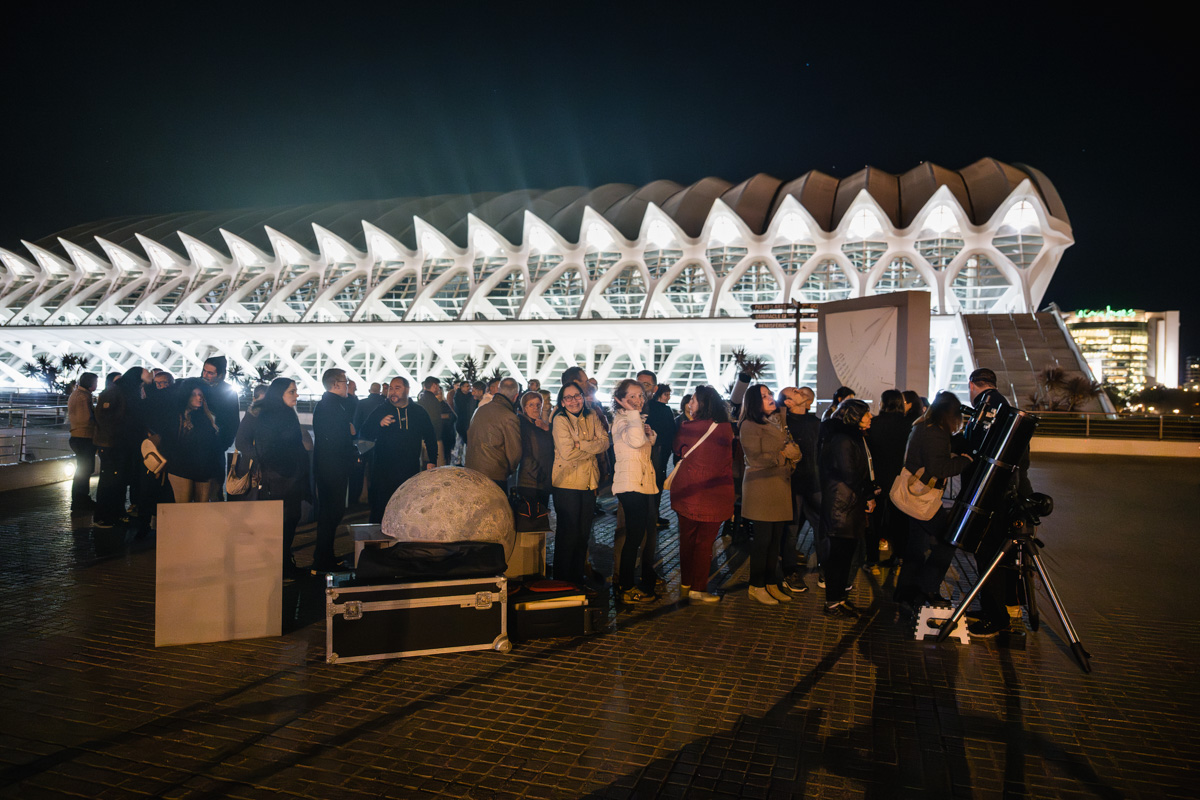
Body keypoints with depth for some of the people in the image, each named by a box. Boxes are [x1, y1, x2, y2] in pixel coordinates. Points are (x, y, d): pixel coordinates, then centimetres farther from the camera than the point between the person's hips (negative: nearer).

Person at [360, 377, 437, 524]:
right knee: (380, 511, -1)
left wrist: (432, 461, 10)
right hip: (384, 472, -1)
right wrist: (379, 424, -22)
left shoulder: (419, 412, 7)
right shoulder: (380, 411, 2)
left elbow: (430, 438, 16)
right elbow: (366, 434, -3)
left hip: (410, 472, 2)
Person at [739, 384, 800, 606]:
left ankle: (772, 584, 19)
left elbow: (794, 450, 13)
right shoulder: (749, 426, -8)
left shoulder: (778, 423, 16)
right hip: (760, 487, -7)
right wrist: (783, 456, -8)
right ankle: (756, 587, 8)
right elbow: (755, 459, -15)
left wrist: (792, 451, -10)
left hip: (781, 486, 7)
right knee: (763, 539, -2)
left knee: (775, 539, 9)